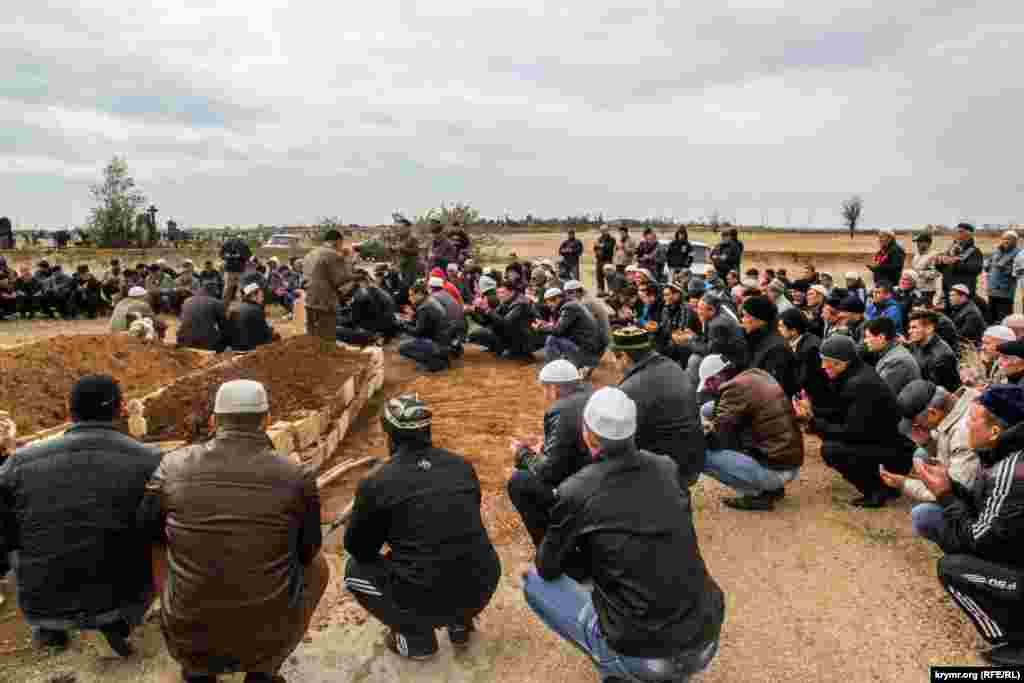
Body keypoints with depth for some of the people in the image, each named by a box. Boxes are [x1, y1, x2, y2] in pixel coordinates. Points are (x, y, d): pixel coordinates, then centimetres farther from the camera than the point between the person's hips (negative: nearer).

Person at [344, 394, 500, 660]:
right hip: (483, 588, 5)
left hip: (426, 602, -4)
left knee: (355, 570, 19)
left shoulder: (377, 483, -9)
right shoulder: (462, 466, 5)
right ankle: (460, 623, 27)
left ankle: (417, 638, 18)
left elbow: (356, 548, 5)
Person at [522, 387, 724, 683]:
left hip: (642, 656, -5)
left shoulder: (575, 491, -13)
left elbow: (547, 568, 3)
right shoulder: (667, 468, 1)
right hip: (706, 641, 5)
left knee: (534, 580, 10)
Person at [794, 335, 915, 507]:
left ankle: (878, 489, -3)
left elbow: (853, 432, -24)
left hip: (896, 452, -10)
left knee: (830, 450, -22)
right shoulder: (850, 376, 4)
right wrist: (811, 410, -4)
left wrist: (813, 422, -22)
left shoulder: (861, 384, -24)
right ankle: (874, 481, 16)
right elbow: (840, 413, 10)